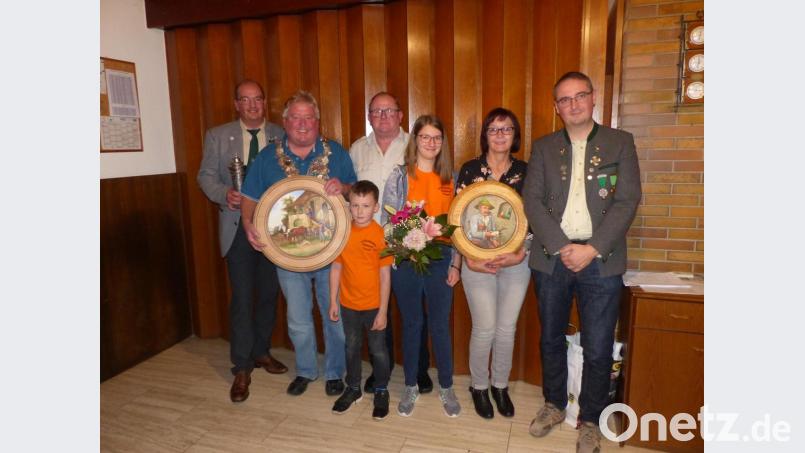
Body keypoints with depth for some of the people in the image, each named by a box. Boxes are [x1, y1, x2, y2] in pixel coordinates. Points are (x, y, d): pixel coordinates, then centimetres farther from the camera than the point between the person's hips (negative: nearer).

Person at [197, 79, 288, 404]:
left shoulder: (281, 136, 5)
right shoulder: (217, 136, 5)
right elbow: (205, 176, 5)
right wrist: (224, 194, -15)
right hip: (238, 226, -1)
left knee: (269, 293, 12)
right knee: (242, 297, 0)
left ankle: (261, 351, 32)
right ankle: (242, 368, 14)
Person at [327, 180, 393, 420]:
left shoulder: (380, 234, -15)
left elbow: (385, 274, -12)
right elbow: (336, 267, 4)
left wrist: (382, 311, -12)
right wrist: (333, 301, 5)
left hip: (373, 306, -3)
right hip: (349, 304, 4)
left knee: (378, 351, 11)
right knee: (351, 348, 19)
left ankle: (381, 392, 33)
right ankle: (353, 388, 39)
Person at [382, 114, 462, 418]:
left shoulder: (451, 178, 5)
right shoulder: (399, 176, -1)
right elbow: (386, 221, -2)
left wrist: (455, 263, 3)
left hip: (440, 259, 1)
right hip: (406, 259, -1)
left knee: (440, 324, 9)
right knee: (411, 324, 12)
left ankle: (446, 387, 28)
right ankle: (410, 387, 29)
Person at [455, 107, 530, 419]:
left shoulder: (525, 171, 3)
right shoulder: (470, 170, -2)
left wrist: (520, 253, -10)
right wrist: (470, 259, -10)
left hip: (516, 261, 2)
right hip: (478, 261, -2)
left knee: (507, 328, 10)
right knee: (485, 329, 2)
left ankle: (500, 385, 31)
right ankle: (479, 386, 26)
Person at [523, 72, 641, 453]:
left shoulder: (620, 142, 3)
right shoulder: (543, 147, 8)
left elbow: (627, 201, -5)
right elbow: (532, 201, -2)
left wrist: (592, 249, -14)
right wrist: (562, 248, -13)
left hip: (601, 261, -2)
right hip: (551, 258, 2)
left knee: (598, 349, 6)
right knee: (551, 339, 15)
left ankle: (591, 420, 27)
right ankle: (554, 405, 36)